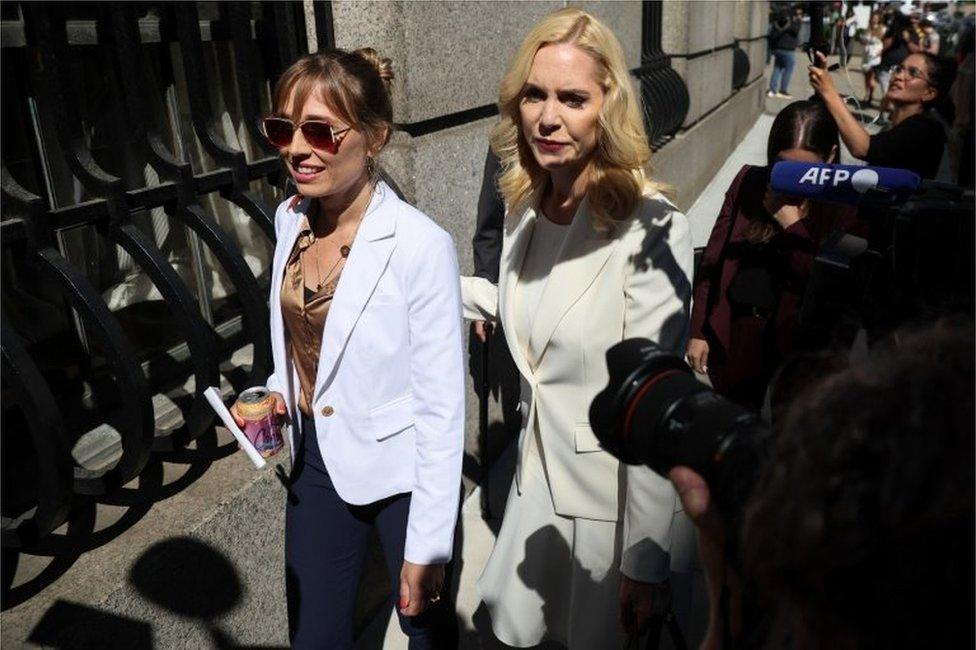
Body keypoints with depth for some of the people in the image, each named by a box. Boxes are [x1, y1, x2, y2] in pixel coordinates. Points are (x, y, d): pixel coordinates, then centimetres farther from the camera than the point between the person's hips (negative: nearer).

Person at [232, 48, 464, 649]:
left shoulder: (421, 246, -24)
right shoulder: (291, 219, -4)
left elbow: (442, 408, -19)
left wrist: (426, 548, -15)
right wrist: (280, 391, -4)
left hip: (401, 471, -5)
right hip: (318, 460, 6)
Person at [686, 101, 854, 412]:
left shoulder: (843, 210, -8)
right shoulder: (749, 182, -1)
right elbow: (712, 258, 2)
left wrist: (791, 223, -20)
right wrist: (697, 331, 1)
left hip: (793, 357, -2)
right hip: (730, 344, 3)